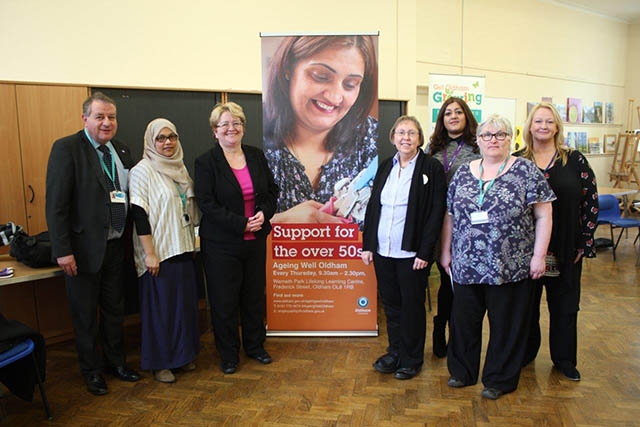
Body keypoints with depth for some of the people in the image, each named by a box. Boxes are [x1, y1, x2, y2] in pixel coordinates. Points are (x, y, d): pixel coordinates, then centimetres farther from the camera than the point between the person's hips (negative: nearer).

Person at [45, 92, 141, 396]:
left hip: (115, 246, 6)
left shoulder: (121, 150, 6)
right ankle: (92, 370, 31)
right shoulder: (66, 148, -12)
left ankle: (115, 361, 38)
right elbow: (56, 204, -16)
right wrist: (63, 250, -19)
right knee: (85, 315, 12)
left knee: (114, 309, 19)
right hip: (84, 248, -5)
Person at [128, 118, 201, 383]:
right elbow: (139, 214, -14)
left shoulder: (180, 169, 12)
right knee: (160, 307, 2)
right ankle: (159, 362, 18)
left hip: (183, 250, 7)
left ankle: (182, 354, 29)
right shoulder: (142, 170, -9)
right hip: (158, 252, -7)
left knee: (184, 303, 13)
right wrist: (149, 253, -18)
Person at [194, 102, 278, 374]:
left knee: (255, 295, 15)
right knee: (224, 300, 6)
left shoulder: (257, 156, 7)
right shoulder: (206, 162, -7)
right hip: (221, 244, -4)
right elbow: (207, 204, -14)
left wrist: (264, 213, -10)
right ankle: (228, 355, 25)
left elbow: (272, 190, 10)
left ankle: (255, 346, 35)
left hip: (256, 240, 4)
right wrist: (241, 223, -19)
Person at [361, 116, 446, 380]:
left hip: (412, 253, -5)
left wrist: (425, 252, -14)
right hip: (382, 250, 5)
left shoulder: (432, 168, -4)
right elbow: (372, 207, 12)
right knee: (391, 304, 14)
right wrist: (367, 245, 7)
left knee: (412, 306, 7)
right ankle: (395, 353, 31)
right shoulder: (385, 168, 11)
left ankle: (412, 359, 24)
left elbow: (436, 212, -9)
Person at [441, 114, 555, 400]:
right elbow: (450, 215, 12)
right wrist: (446, 251, 11)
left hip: (510, 267, -3)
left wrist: (539, 255, -8)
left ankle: (500, 379, 28)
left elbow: (544, 216, -3)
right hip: (467, 266, 3)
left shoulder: (526, 171, -1)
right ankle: (462, 372, 32)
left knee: (506, 323, 9)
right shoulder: (463, 173, 9)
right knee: (463, 320, 12)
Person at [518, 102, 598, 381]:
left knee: (564, 306, 11)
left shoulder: (575, 161, 1)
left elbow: (591, 201, 1)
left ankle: (564, 359, 28)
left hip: (566, 251, 0)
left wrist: (584, 242, -3)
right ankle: (526, 353, 30)